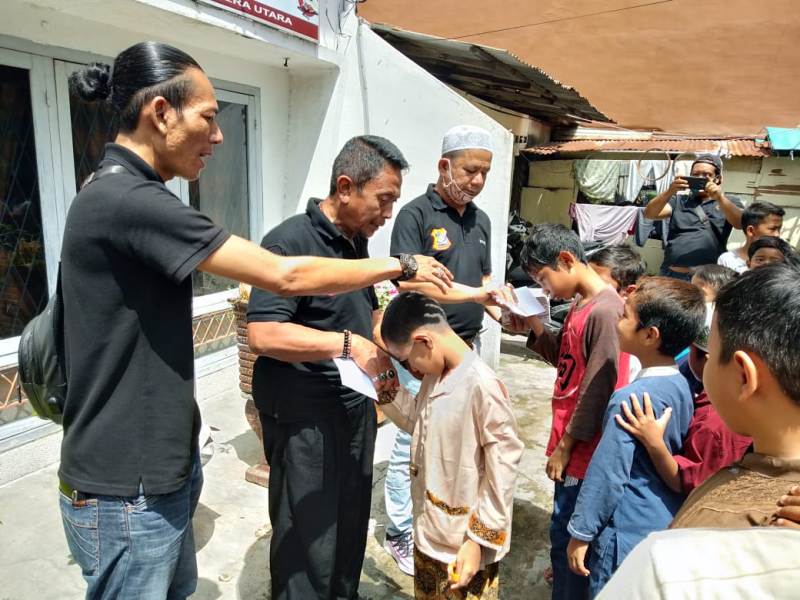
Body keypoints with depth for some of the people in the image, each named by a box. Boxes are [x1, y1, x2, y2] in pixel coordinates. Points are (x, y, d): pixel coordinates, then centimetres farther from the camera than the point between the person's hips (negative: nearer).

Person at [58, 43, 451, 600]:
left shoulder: (123, 196, 10)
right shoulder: (127, 200, -24)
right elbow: (286, 276, -26)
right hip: (127, 491, -9)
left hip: (160, 467, 9)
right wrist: (400, 266, -12)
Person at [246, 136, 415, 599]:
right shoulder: (290, 241, -19)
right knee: (309, 536, 8)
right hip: (303, 417, -8)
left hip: (355, 405, 8)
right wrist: (346, 344, -29)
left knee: (352, 522, 22)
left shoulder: (358, 241, 8)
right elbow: (262, 334, -27)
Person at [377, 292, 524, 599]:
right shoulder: (435, 375, -1)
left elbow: (502, 472, -22)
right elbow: (417, 421, 15)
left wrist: (479, 540, -16)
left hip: (463, 542, -8)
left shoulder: (482, 386, -27)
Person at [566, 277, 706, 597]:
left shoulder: (631, 398, -27)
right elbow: (672, 461, 9)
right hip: (670, 528, 8)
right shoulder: (681, 386, -3)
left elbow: (607, 473, -21)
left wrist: (581, 534, -11)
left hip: (628, 537, -7)